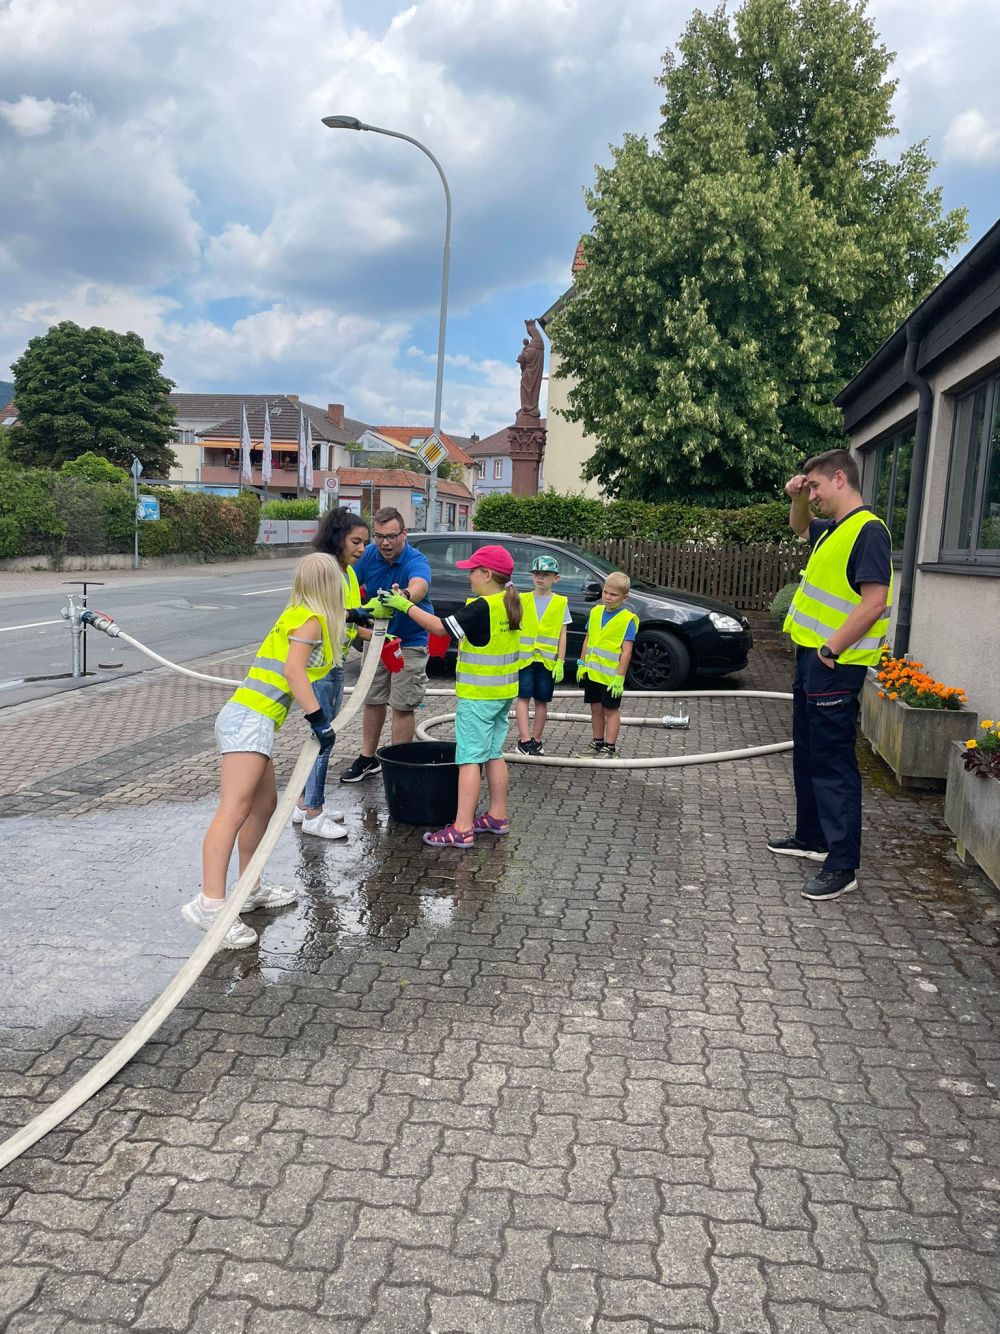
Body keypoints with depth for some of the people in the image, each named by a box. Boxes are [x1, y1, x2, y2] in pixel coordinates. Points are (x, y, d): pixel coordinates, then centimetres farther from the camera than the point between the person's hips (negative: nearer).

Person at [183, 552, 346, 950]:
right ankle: (209, 903, -22)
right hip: (250, 719, -10)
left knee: (264, 803, 16)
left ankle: (250, 889, 25)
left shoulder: (300, 615, 20)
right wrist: (318, 718, -19)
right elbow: (293, 669, -19)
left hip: (251, 719, 10)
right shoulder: (310, 619, -7)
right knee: (235, 809, -16)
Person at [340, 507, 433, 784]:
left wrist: (404, 596, -72)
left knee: (402, 707, -3)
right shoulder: (370, 555, -10)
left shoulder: (416, 561, -26)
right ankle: (368, 759, 27)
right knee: (373, 701, 14)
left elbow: (419, 586, -49)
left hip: (409, 643, -5)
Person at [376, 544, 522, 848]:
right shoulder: (508, 603, 5)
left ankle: (462, 829, -7)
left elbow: (440, 627, -20)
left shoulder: (481, 608, -20)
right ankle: (497, 816, 24)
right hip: (502, 692, 9)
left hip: (477, 695, -9)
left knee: (469, 758, -8)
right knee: (494, 754, 16)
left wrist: (405, 605, -12)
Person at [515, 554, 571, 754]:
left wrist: (560, 662, -4)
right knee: (523, 697, -7)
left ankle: (535, 740, 17)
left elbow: (562, 635, 1)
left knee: (541, 700, 8)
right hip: (525, 657, 0)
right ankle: (524, 739, -8)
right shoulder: (522, 600, 3)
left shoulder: (561, 603, 2)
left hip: (548, 660, 0)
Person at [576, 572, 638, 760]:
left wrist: (620, 677, -17)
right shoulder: (596, 612, 5)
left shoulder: (627, 619, -13)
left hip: (611, 675, -6)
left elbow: (626, 651, -15)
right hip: (592, 671, 6)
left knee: (611, 710, 5)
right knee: (596, 708, 15)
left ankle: (610, 748, 13)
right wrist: (582, 664, 12)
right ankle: (598, 743, 28)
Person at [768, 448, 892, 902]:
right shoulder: (832, 530, 14)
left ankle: (842, 865, 0)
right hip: (811, 659, 10)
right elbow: (801, 528, 37)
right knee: (807, 755, 19)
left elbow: (874, 602, -24)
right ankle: (810, 837, 33)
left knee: (833, 763, -6)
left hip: (834, 665, -10)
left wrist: (830, 650, -21)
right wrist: (796, 498, 17)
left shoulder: (867, 531, -15)